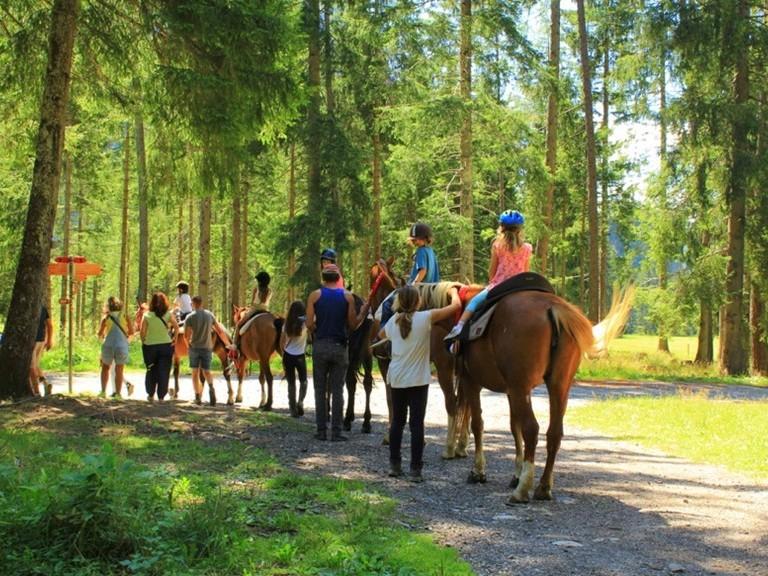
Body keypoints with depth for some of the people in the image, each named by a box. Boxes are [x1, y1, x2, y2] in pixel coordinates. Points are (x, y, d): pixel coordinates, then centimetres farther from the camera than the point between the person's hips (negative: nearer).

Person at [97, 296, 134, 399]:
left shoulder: (106, 317, 2)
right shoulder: (124, 316, 4)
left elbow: (100, 333, 2)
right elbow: (131, 332, 6)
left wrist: (102, 337, 24)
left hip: (108, 345, 0)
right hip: (122, 346, 0)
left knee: (105, 367, 18)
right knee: (119, 370, 7)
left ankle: (103, 391, 13)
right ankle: (118, 393, 5)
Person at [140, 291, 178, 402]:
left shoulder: (147, 315, -6)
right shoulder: (168, 314, -4)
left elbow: (142, 332, -10)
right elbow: (176, 327, -15)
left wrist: (143, 342, 5)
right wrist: (174, 337, 0)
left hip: (150, 346, 0)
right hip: (166, 345, 0)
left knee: (151, 371, 17)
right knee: (164, 371, 6)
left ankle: (150, 394, 21)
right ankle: (161, 396, 6)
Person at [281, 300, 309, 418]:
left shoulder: (287, 324, -1)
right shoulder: (305, 322, -11)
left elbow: (281, 342, 6)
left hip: (287, 356, 2)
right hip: (300, 356, -2)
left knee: (291, 383, 9)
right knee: (303, 381, 17)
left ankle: (293, 409, 8)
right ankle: (300, 401, -6)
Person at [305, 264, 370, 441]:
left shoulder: (315, 296, -3)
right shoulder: (348, 297, 0)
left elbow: (309, 324, -8)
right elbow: (353, 325, -1)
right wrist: (363, 313, 17)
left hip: (320, 346, 0)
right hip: (339, 347, 0)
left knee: (320, 390, 8)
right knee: (337, 390, 5)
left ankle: (321, 431, 9)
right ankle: (336, 432, 3)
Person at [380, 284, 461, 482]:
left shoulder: (394, 320, 3)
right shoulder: (425, 318, -11)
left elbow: (381, 334, 26)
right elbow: (456, 306, -8)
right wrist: (454, 293, 13)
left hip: (396, 379, 4)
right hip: (418, 380, -4)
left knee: (397, 421, 13)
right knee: (416, 424, -2)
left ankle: (394, 465, 17)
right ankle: (416, 469, -3)